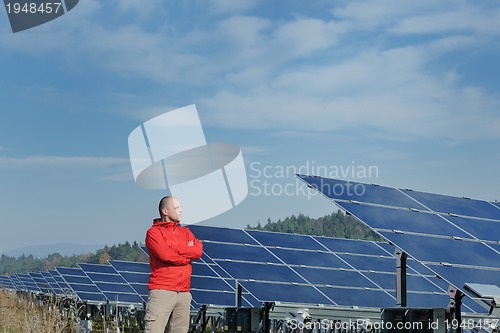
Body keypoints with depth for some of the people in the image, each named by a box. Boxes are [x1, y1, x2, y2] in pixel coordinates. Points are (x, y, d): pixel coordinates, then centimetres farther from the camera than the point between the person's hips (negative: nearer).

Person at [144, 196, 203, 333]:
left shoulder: (185, 232, 20)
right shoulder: (153, 232, 2)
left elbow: (198, 250, 2)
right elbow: (165, 255, -13)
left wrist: (173, 249, -5)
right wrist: (188, 255, 1)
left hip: (184, 293, 6)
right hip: (161, 291, -6)